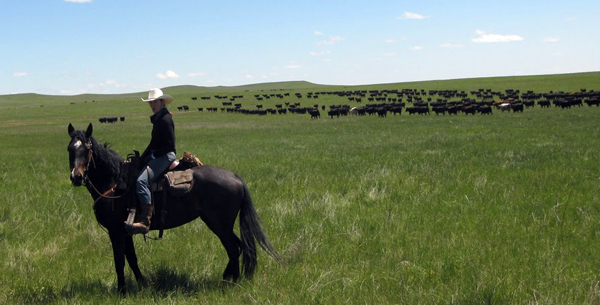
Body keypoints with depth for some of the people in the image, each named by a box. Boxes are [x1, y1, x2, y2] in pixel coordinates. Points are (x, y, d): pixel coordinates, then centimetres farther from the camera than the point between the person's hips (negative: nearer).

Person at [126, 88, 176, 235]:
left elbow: (169, 145, -19)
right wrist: (143, 157, 12)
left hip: (165, 156, -11)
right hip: (158, 156, 11)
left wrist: (151, 155, -13)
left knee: (141, 181, -28)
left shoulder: (165, 120, -13)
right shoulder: (158, 119, 19)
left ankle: (144, 221, -36)